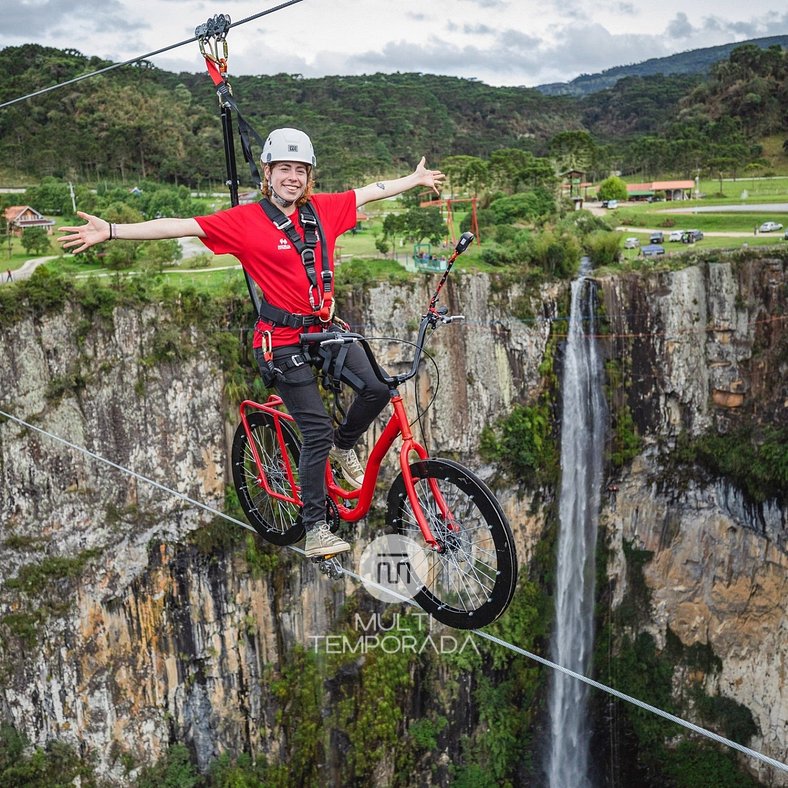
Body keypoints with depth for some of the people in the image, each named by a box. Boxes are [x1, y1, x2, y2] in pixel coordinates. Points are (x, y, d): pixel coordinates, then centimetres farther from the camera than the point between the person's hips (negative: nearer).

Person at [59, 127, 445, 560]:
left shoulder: (323, 209, 4)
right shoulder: (245, 220, -9)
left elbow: (370, 191, 18)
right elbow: (178, 226, -13)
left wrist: (414, 178, 29)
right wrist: (110, 231, -19)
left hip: (324, 328, 5)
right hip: (282, 339, -5)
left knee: (377, 388, -13)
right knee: (317, 430, -6)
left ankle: (343, 446, 21)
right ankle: (315, 530, 11)